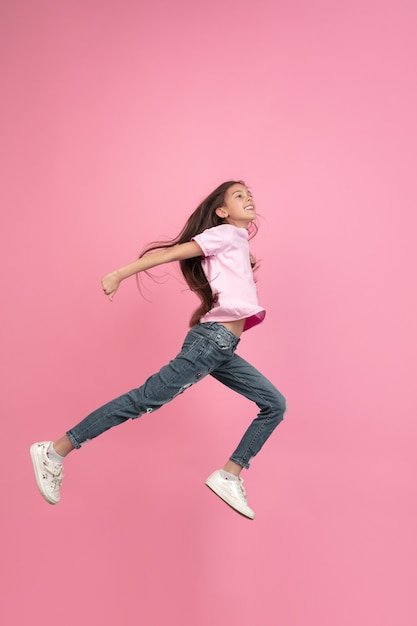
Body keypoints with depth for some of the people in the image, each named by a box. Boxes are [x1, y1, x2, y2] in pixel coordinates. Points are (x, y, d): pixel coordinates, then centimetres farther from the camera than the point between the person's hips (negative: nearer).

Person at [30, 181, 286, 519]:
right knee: (146, 398, -12)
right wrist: (119, 275, -16)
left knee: (275, 405, 6)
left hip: (224, 349, 9)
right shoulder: (225, 233, -2)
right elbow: (169, 253, -11)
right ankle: (55, 452, -3)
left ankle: (229, 476, 8)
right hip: (211, 340, -9)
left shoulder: (239, 243, 23)